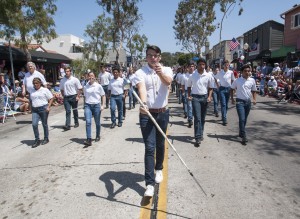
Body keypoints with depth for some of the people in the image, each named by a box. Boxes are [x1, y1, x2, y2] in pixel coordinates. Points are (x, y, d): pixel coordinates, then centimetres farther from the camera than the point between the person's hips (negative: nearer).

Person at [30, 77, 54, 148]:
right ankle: (37, 140, 4)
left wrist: (48, 107, -13)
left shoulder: (45, 90, -1)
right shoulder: (32, 91, 15)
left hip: (43, 108, -4)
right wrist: (31, 108, 12)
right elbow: (31, 100, 23)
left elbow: (51, 99, -3)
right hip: (34, 110, 4)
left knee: (44, 124, 5)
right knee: (34, 124, -7)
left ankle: (46, 138, 20)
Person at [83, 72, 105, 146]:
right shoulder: (85, 87, 6)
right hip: (88, 105, 2)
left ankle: (98, 136, 31)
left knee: (97, 122, 9)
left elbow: (102, 96, 2)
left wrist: (102, 105, -3)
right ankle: (89, 139, -13)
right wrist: (85, 105, 10)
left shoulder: (98, 86, -2)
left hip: (96, 105, -1)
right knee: (88, 122, -12)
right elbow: (85, 97, 14)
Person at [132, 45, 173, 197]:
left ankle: (159, 169, 40)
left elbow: (168, 82, -22)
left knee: (160, 144, 15)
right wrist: (143, 104, -44)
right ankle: (150, 183, 0)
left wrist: (160, 73, -44)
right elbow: (141, 89, -24)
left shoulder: (166, 70, 1)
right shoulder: (140, 73, -5)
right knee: (149, 147, -6)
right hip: (146, 114, -2)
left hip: (163, 113, 2)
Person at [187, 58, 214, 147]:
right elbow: (189, 86, 10)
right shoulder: (192, 75, -2)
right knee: (197, 118, -9)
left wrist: (209, 97, -5)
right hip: (195, 97, -2)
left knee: (202, 118, 11)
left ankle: (200, 134, 28)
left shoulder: (209, 76, 0)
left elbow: (210, 88, 8)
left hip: (204, 97, 2)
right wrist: (189, 95, -2)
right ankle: (198, 138, -8)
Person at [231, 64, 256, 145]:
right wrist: (232, 99, -1)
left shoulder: (252, 80, 3)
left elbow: (253, 91, 13)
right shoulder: (237, 80, -3)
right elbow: (232, 89, 8)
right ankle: (244, 136, -9)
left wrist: (254, 99, -2)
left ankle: (241, 133, 31)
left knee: (245, 119, 13)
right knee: (242, 119, -11)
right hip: (240, 101, -3)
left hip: (248, 101, 4)